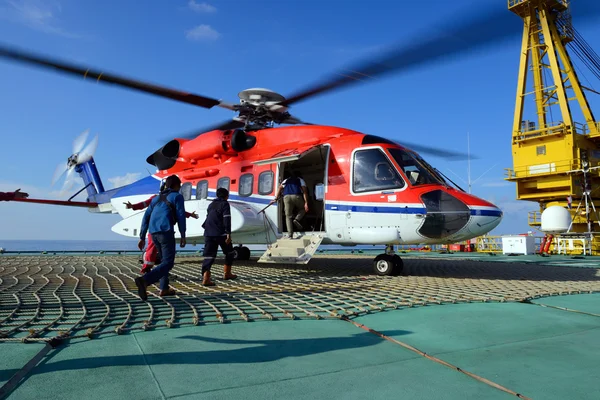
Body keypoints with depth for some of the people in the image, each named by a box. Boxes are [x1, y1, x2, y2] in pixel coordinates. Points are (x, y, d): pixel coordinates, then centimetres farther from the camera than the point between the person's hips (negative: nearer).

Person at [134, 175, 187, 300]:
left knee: (165, 259, 22)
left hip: (154, 232, 7)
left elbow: (146, 217, 19)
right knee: (168, 263, -8)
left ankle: (164, 288, 21)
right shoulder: (177, 196, 8)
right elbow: (180, 216, -3)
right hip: (166, 231, -7)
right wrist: (183, 236, 0)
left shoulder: (156, 198, 26)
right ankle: (144, 280, -30)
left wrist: (142, 238, 18)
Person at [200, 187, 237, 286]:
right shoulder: (225, 204, -2)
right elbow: (227, 220, -13)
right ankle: (227, 273, 22)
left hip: (209, 234, 6)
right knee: (229, 252, 16)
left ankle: (206, 278, -15)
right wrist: (228, 234, -17)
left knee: (208, 255, -1)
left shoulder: (211, 205, 20)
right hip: (221, 233, -6)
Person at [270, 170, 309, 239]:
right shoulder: (301, 180, 25)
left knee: (288, 216, 6)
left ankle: (290, 234, -7)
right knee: (303, 208, 26)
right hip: (297, 196, -1)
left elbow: (280, 188, 13)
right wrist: (306, 203, 2)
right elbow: (304, 191, 9)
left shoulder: (286, 180, 31)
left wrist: (276, 198, 9)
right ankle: (297, 219, 0)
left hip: (287, 197, 2)